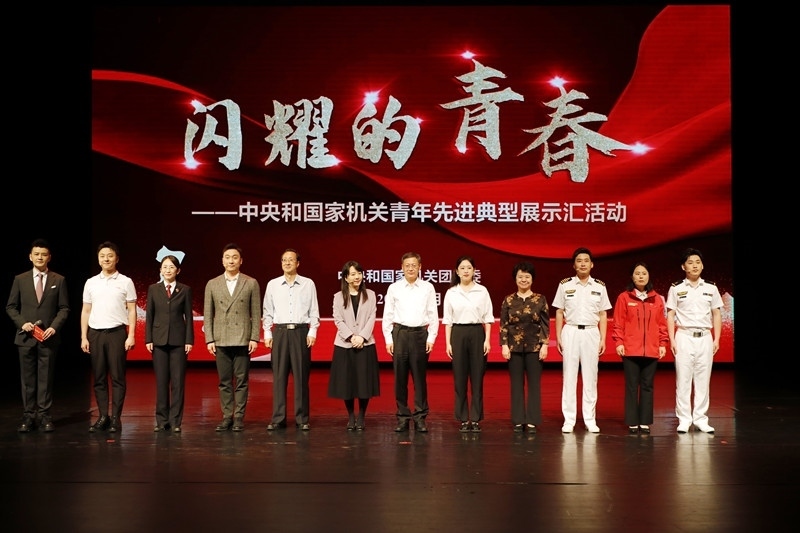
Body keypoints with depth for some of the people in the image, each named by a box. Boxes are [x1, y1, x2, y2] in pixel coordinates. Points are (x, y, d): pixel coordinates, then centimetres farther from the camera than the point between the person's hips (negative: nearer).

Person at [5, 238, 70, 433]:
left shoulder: (58, 280, 5)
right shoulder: (20, 279, 7)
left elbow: (64, 308, 3)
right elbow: (11, 307, 9)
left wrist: (54, 326, -11)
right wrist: (22, 322, -8)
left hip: (48, 336, -1)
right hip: (26, 336, 1)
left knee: (46, 378, 2)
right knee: (27, 379, 4)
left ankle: (44, 416, 7)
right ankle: (28, 417, 9)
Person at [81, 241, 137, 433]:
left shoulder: (125, 282, 3)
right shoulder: (91, 283, 11)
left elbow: (132, 311, 1)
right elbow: (86, 311, 13)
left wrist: (131, 336, -6)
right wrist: (83, 337, 7)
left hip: (117, 332, -3)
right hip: (95, 333, 3)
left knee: (117, 377, -2)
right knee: (99, 377, 5)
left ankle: (116, 418, 2)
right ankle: (102, 417, 11)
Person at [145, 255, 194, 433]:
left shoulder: (185, 290, 4)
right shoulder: (153, 289, 7)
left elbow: (188, 316, 3)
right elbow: (149, 315, 7)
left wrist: (189, 340, -3)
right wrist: (148, 339, 0)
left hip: (178, 340, -1)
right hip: (159, 340, 1)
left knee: (178, 381, -1)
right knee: (161, 381, 3)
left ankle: (175, 421, 4)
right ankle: (162, 420, 10)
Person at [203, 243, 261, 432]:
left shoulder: (251, 283, 4)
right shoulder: (212, 284, 8)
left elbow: (256, 313, 3)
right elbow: (208, 315, 7)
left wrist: (254, 338, -4)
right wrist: (209, 339, 0)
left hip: (242, 340, -1)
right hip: (221, 340, 2)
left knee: (241, 381, 0)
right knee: (224, 382, 5)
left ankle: (239, 417, 7)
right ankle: (226, 417, 12)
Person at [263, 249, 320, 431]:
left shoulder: (308, 284, 5)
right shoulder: (272, 284, 9)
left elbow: (314, 311, 5)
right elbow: (268, 312, 11)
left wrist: (312, 332, -4)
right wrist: (267, 333, 5)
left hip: (301, 331, -1)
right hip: (279, 332, 1)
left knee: (301, 375, 1)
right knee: (279, 376, 1)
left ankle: (302, 418, 7)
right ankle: (278, 418, 7)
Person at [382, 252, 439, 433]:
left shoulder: (428, 288, 4)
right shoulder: (394, 288, 5)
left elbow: (433, 315, 5)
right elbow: (387, 316, 6)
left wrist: (431, 338, -1)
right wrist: (388, 339, 1)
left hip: (420, 333, 0)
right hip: (399, 333, 1)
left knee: (420, 377, 1)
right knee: (400, 377, 3)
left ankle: (420, 417, 8)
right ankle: (402, 417, 11)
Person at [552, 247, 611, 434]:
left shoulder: (599, 286, 6)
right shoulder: (565, 285, 3)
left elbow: (603, 315, 7)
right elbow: (559, 313, 5)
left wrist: (603, 339, 1)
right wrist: (558, 337, -1)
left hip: (591, 333, 1)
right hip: (571, 332, -1)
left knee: (590, 377, 4)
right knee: (569, 376, 1)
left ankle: (590, 419, 10)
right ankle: (569, 419, 6)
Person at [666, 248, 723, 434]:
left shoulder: (711, 289, 9)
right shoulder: (676, 289, 4)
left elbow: (717, 315, 11)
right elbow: (670, 315, 2)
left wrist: (716, 339, 3)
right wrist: (672, 340, -5)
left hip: (705, 337, 2)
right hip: (684, 337, -2)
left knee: (703, 380, 3)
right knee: (683, 380, -2)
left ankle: (701, 418, 10)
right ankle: (684, 419, 4)